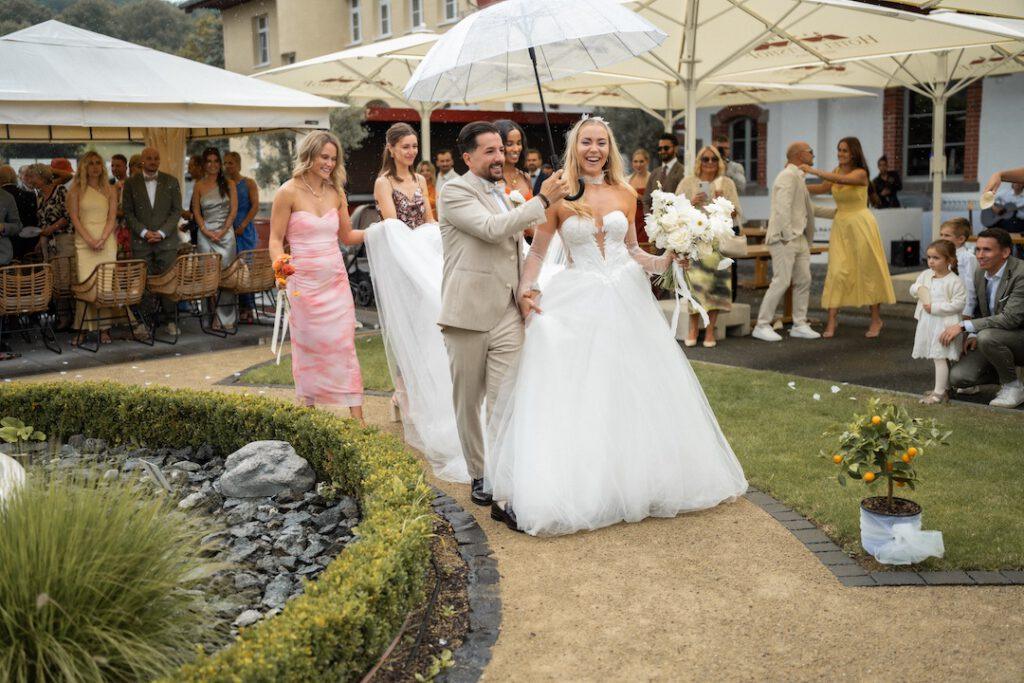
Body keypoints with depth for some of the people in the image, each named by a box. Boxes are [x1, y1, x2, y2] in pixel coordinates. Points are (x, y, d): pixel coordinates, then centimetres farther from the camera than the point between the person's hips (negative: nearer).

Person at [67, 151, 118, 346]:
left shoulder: (110, 190, 9)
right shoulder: (76, 190, 6)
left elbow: (112, 217, 4)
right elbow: (74, 217, 0)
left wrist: (102, 239, -10)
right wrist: (90, 240, -10)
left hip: (107, 241, 1)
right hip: (84, 242, -1)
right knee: (85, 284, -6)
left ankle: (104, 327, 1)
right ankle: (83, 328, -3)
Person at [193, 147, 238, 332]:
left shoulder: (229, 184, 6)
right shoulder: (199, 186, 8)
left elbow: (234, 210, 1)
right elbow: (196, 211, 7)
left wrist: (223, 231, -8)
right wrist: (207, 231, -6)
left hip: (226, 232, -1)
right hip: (206, 233, 1)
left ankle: (226, 317, 0)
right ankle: (214, 317, 3)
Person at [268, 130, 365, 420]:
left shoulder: (336, 193, 8)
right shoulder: (289, 192, -5)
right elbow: (275, 239, -4)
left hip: (336, 280, 4)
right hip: (304, 282, -3)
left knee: (345, 346, 0)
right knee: (309, 347, 5)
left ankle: (357, 416, 1)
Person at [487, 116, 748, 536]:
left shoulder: (625, 195, 7)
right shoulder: (558, 196, -2)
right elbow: (537, 252, 2)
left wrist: (663, 261, 0)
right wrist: (525, 290, -12)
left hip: (626, 299, 3)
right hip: (578, 304, -3)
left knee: (635, 390, 8)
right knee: (574, 396, -4)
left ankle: (637, 480, 23)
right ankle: (572, 487, 4)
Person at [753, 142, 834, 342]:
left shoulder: (798, 177, 20)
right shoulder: (788, 176, -12)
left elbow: (809, 208, 30)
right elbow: (783, 208, -21)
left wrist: (835, 213, 32)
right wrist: (787, 236, -21)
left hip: (800, 238, 10)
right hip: (785, 238, -10)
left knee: (804, 281, 8)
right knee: (782, 281, -11)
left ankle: (799, 325, 14)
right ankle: (762, 326, -5)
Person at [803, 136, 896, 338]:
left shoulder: (860, 173, -11)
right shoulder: (837, 171, 8)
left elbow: (841, 180, -29)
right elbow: (822, 188, 19)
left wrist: (813, 171, -30)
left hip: (860, 224, -5)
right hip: (840, 225, 5)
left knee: (868, 270, 3)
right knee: (837, 271, -3)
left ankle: (876, 320, 15)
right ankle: (832, 321, -4)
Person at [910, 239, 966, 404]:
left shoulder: (954, 281, -14)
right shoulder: (925, 275, 6)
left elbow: (959, 303, -18)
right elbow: (913, 289, 17)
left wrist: (935, 307, -20)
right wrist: (917, 289, -8)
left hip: (944, 324, -7)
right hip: (927, 323, 7)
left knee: (940, 358, -6)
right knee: (939, 358, 17)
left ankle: (939, 393, -2)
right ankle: (944, 387, 28)